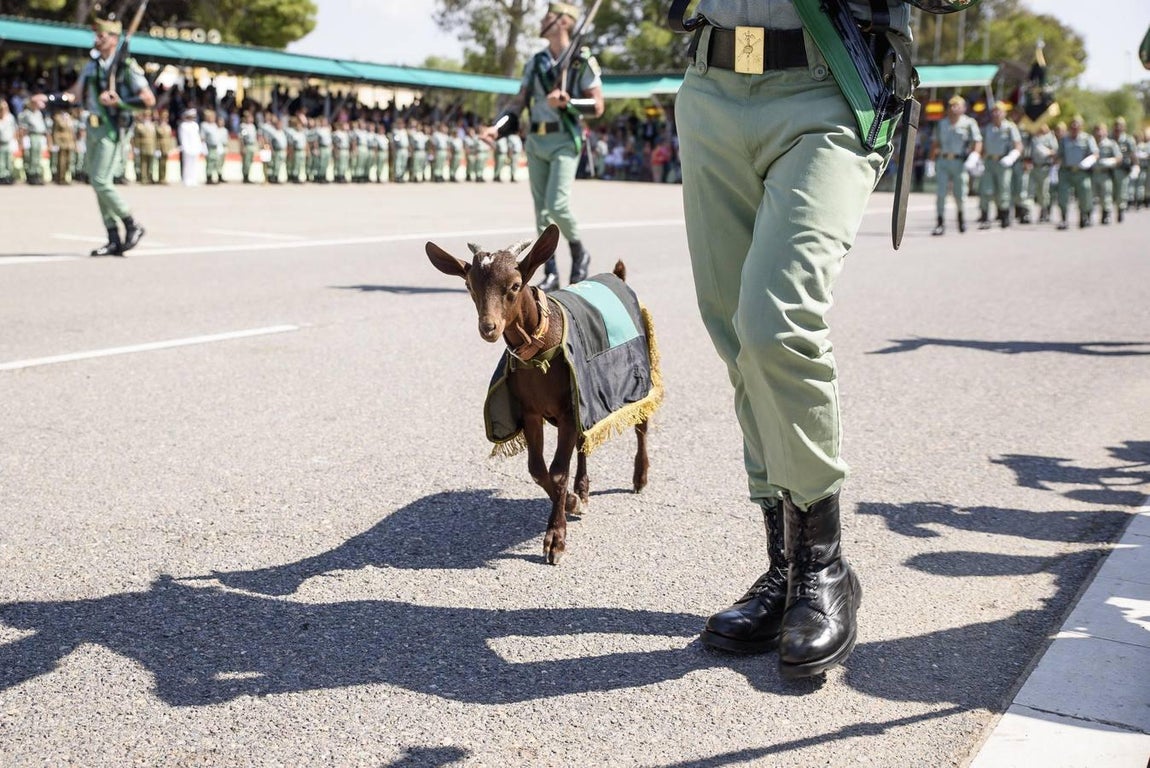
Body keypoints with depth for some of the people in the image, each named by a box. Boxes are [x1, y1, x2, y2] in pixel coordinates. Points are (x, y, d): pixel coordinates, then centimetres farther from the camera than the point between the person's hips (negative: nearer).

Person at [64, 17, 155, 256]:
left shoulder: (127, 67, -8)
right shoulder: (91, 66, 13)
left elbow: (149, 100, -12)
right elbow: (75, 93, 18)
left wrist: (118, 102, -18)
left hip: (111, 129, -8)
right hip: (93, 127, 8)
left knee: (100, 181, -15)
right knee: (97, 184, 7)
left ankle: (132, 225, 2)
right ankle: (114, 240, 12)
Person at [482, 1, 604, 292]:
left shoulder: (583, 62, -3)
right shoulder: (535, 63, 13)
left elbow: (597, 106, -4)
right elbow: (518, 103, 10)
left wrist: (566, 102, -19)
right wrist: (496, 128, -6)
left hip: (564, 141, -5)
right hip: (536, 141, 6)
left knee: (557, 204, -17)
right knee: (541, 210, 3)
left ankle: (579, 253, 8)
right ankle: (551, 274, 8)